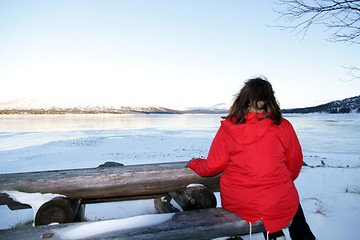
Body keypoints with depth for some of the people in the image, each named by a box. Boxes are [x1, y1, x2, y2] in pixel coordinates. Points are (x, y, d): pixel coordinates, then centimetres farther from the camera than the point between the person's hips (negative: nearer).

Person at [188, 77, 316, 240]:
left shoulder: (227, 128, -10)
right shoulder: (283, 126, -9)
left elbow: (213, 166, -4)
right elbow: (294, 165, 3)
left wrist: (194, 163, 17)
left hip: (237, 204, 1)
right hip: (279, 204, -1)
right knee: (292, 201, 34)